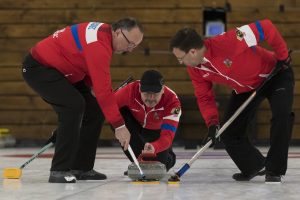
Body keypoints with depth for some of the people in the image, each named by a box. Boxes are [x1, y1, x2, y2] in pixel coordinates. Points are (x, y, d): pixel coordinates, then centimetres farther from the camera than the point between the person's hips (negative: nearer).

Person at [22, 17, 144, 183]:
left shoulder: (103, 31, 2)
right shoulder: (99, 45, -29)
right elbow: (103, 90, -31)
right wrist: (119, 125, -28)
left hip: (59, 70, 11)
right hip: (38, 68, -11)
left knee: (94, 110, 5)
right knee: (74, 105, -29)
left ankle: (81, 168, 11)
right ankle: (60, 171, -24)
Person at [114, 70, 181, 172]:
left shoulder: (172, 101, -38)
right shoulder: (131, 90, -36)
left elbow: (167, 136, -45)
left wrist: (154, 147, -65)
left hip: (157, 132, -1)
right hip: (136, 124, 1)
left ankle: (169, 158, 28)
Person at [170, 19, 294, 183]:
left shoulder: (227, 42, -40)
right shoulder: (195, 69, -16)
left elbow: (266, 28, -36)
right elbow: (204, 97, -5)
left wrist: (282, 56, -26)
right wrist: (212, 122, -22)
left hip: (275, 74, -6)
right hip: (245, 89, 6)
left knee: (281, 116, -25)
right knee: (229, 133, -1)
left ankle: (274, 170, -9)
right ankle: (255, 167, 22)